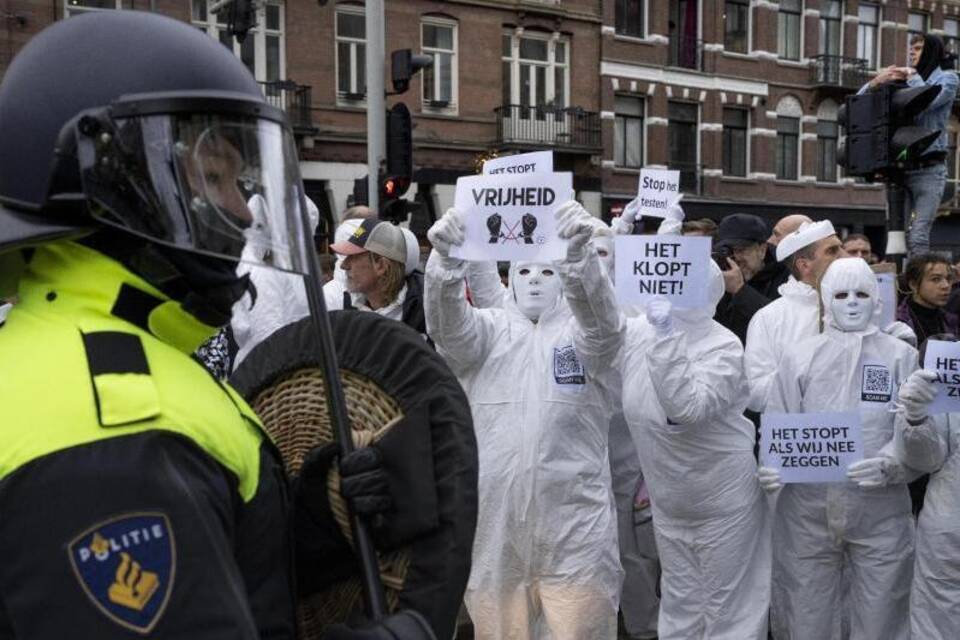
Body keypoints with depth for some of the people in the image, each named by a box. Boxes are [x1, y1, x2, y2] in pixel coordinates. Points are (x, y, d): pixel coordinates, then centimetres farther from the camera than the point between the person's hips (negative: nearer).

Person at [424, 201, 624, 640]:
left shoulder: (582, 331, 6)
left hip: (574, 523, -1)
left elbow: (602, 316, -17)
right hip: (494, 521, 2)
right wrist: (446, 258, -32)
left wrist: (579, 253, -36)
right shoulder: (489, 329, 8)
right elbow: (447, 325, -12)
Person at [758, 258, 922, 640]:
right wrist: (770, 467, -16)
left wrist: (886, 466, -19)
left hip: (880, 511, 0)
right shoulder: (798, 355, 5)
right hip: (807, 510, 0)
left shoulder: (900, 356, 5)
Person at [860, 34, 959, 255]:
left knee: (918, 237, -13)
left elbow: (928, 102, -14)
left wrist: (912, 76, 0)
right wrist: (876, 82, -3)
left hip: (928, 168, -4)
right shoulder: (901, 80, 18)